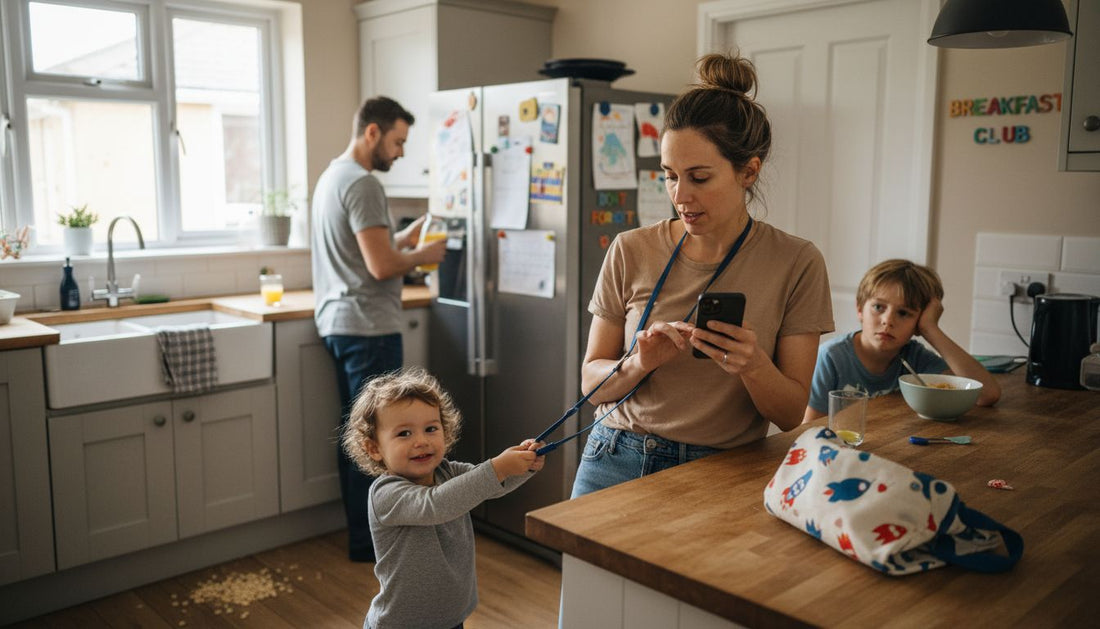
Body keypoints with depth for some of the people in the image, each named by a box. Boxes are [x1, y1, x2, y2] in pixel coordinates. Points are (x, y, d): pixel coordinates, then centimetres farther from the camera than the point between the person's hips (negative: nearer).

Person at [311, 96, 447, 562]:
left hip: (338, 324, 11)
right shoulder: (362, 184, -16)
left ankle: (361, 531, 27)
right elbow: (381, 266, -22)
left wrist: (406, 238, 11)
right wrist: (423, 256, -6)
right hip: (368, 328, -11)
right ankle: (368, 541, 8)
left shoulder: (332, 176, 16)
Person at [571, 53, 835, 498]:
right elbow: (593, 383, 2)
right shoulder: (631, 252, -2)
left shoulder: (796, 263, -5)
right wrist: (641, 364, -16)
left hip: (720, 476, 0)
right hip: (618, 461, 1)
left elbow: (791, 415, -3)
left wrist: (753, 365, -21)